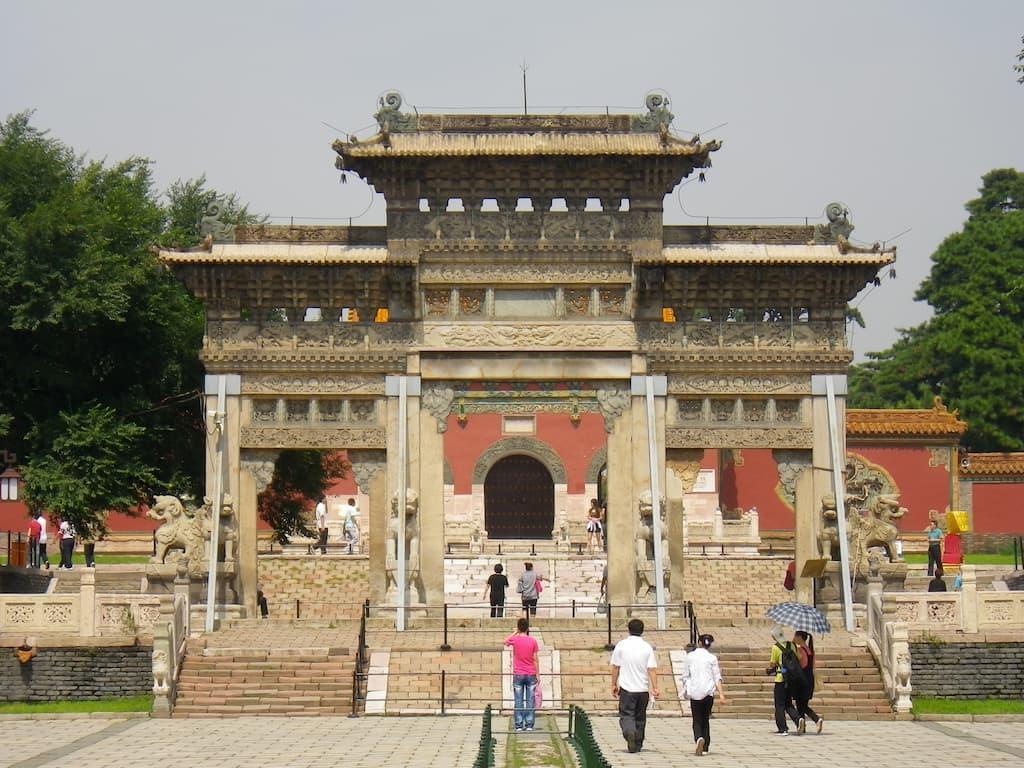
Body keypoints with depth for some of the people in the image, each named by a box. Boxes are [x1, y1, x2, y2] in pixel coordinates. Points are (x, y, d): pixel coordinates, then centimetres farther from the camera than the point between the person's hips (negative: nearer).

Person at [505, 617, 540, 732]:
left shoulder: (514, 639, -7)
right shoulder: (533, 641, -4)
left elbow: (505, 642, 17)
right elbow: (536, 660, -1)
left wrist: (516, 632, 12)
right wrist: (538, 674, 6)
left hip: (518, 675, -1)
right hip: (531, 675, 1)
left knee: (519, 701, 3)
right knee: (530, 701, 3)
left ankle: (519, 726, 1)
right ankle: (529, 725, 2)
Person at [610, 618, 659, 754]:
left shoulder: (621, 645, -3)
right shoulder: (647, 647, -1)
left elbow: (615, 667, 1)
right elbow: (652, 669, -6)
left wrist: (614, 684, 10)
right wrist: (655, 688, -4)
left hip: (626, 687, -2)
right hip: (643, 688, 2)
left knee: (626, 715, 1)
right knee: (640, 717, 15)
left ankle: (629, 732, -29)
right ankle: (638, 745, 21)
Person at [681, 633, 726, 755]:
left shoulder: (690, 656, 3)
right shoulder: (712, 658, 2)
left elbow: (685, 676, 7)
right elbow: (717, 677, -3)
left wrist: (686, 690, 20)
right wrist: (721, 694, -5)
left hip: (694, 692, -1)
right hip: (708, 692, 1)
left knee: (697, 720, 1)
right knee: (706, 719, 14)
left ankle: (699, 738, -27)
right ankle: (705, 747, 16)